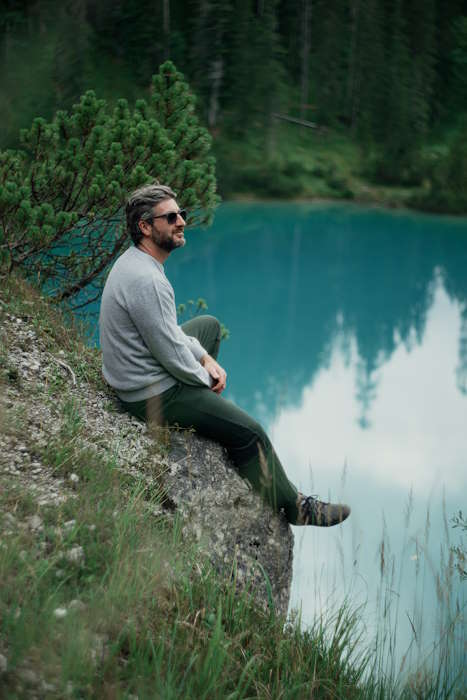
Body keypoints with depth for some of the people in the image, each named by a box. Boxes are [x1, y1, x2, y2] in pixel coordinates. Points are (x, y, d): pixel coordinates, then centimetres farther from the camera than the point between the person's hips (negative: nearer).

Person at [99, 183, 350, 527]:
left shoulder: (134, 261, 4)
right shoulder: (146, 281, -29)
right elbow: (171, 355, -24)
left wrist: (205, 359, 7)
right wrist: (207, 378, -5)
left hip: (138, 377, 11)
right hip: (155, 396, -11)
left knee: (209, 325, 28)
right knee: (249, 432, -3)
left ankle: (207, 406, 34)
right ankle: (291, 507, 13)